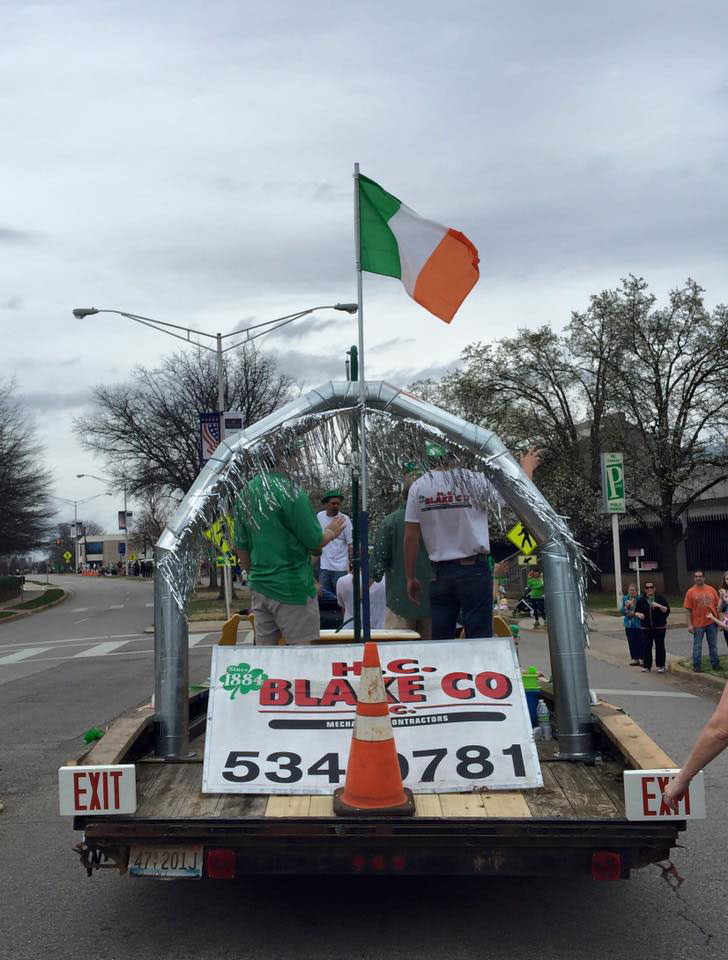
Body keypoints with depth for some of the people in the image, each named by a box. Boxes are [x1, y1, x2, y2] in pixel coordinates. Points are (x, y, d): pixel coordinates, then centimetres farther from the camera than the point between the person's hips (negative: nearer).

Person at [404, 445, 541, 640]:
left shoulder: (418, 487, -2)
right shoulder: (475, 480, -10)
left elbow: (410, 538, 0)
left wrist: (411, 578, 9)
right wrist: (528, 467, 23)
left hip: (440, 572, 3)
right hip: (474, 569, -3)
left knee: (440, 639, 8)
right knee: (479, 638, 2)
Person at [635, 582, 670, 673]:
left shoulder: (660, 598, 2)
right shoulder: (641, 600, 8)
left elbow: (667, 610, 0)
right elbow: (636, 611, 14)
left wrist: (659, 606, -16)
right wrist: (639, 614, -8)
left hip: (659, 627, -2)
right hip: (646, 627, 2)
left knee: (660, 646, 0)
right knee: (646, 646, 1)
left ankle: (660, 666, 10)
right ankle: (646, 666, 9)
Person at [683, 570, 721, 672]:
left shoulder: (711, 590, 3)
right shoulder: (691, 592, -4)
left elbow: (717, 605, 9)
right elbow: (688, 610, -5)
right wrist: (690, 624, -9)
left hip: (711, 622, 2)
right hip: (698, 624, -2)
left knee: (713, 645, 12)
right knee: (697, 646, 5)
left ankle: (715, 663, 22)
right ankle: (697, 665, 13)